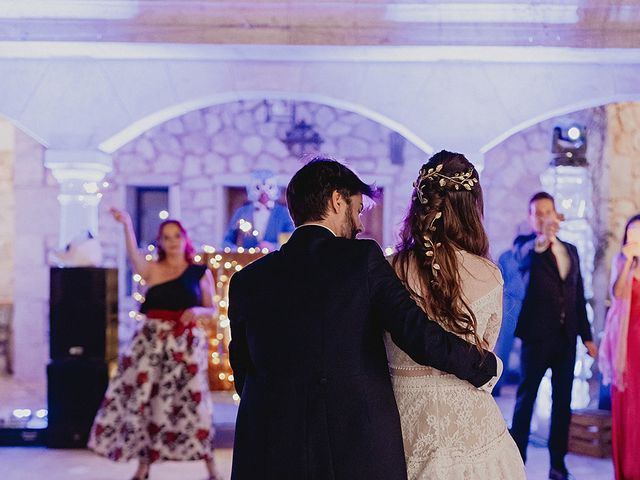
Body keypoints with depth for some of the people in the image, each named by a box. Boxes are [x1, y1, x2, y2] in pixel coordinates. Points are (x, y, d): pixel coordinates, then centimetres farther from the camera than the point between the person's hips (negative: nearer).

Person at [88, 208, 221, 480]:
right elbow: (135, 257, -19)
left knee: (191, 400, -1)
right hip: (152, 341, 1)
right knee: (143, 398, 2)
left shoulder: (201, 272, 5)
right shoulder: (152, 270, 3)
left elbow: (212, 310, 8)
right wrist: (127, 226, -34)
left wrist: (197, 311, -14)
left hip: (187, 343, -1)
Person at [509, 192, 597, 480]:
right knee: (526, 399, 1)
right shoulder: (525, 244, -3)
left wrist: (586, 335, 10)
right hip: (537, 335, -5)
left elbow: (579, 295, 14)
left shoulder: (571, 250, 13)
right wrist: (541, 240, -51)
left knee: (563, 402, 9)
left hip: (566, 337, 5)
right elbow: (522, 255, -29)